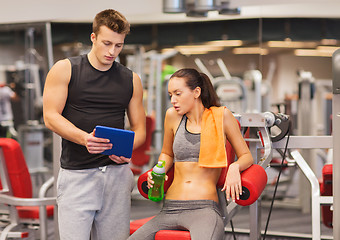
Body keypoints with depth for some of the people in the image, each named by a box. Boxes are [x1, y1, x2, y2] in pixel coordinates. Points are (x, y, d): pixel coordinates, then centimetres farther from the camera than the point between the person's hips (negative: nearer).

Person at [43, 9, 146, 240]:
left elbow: (139, 129, 15)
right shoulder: (65, 70, 3)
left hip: (117, 172, 3)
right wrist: (85, 138, -20)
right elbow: (51, 116, -3)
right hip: (76, 174, -3)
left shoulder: (131, 80, 13)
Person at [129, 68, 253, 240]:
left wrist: (234, 167, -12)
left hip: (204, 208, -4)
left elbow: (246, 156, 10)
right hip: (170, 209, 4)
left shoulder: (221, 116, 3)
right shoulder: (173, 116, 12)